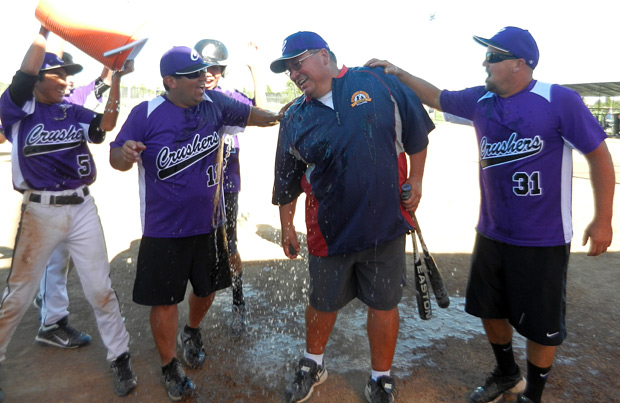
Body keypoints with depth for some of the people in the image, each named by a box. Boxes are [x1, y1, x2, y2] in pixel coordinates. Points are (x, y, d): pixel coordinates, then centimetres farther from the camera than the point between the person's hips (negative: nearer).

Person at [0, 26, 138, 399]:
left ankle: (121, 357, 21)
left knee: (100, 288, 8)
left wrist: (116, 81, -17)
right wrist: (45, 30, -15)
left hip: (82, 208, 3)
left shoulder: (73, 112, 7)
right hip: (40, 212, -2)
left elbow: (105, 125, -10)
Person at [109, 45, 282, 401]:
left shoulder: (214, 103, -3)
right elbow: (117, 158, -7)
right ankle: (170, 365, 31)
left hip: (210, 224, 4)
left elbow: (250, 114, 14)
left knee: (207, 288, 21)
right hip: (164, 230, -4)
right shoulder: (146, 114, -13)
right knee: (165, 300, 5)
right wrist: (125, 154, -28)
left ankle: (193, 332, 53)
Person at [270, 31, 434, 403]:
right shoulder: (296, 120, 1)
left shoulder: (378, 83, -4)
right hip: (329, 229, 1)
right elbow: (287, 181, 10)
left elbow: (416, 132, 6)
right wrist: (287, 225, 15)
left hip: (386, 223, -1)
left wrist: (416, 181, 5)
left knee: (384, 304, 12)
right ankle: (313, 365, 45)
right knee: (323, 303, 17)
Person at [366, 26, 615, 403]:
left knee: (541, 323, 9)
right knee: (491, 310, 19)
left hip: (543, 241, -5)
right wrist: (398, 73, 7)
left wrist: (603, 219, -8)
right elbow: (437, 97, 15)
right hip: (491, 233, 6)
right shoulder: (480, 100, 0)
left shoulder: (559, 101, -14)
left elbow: (599, 154, -9)